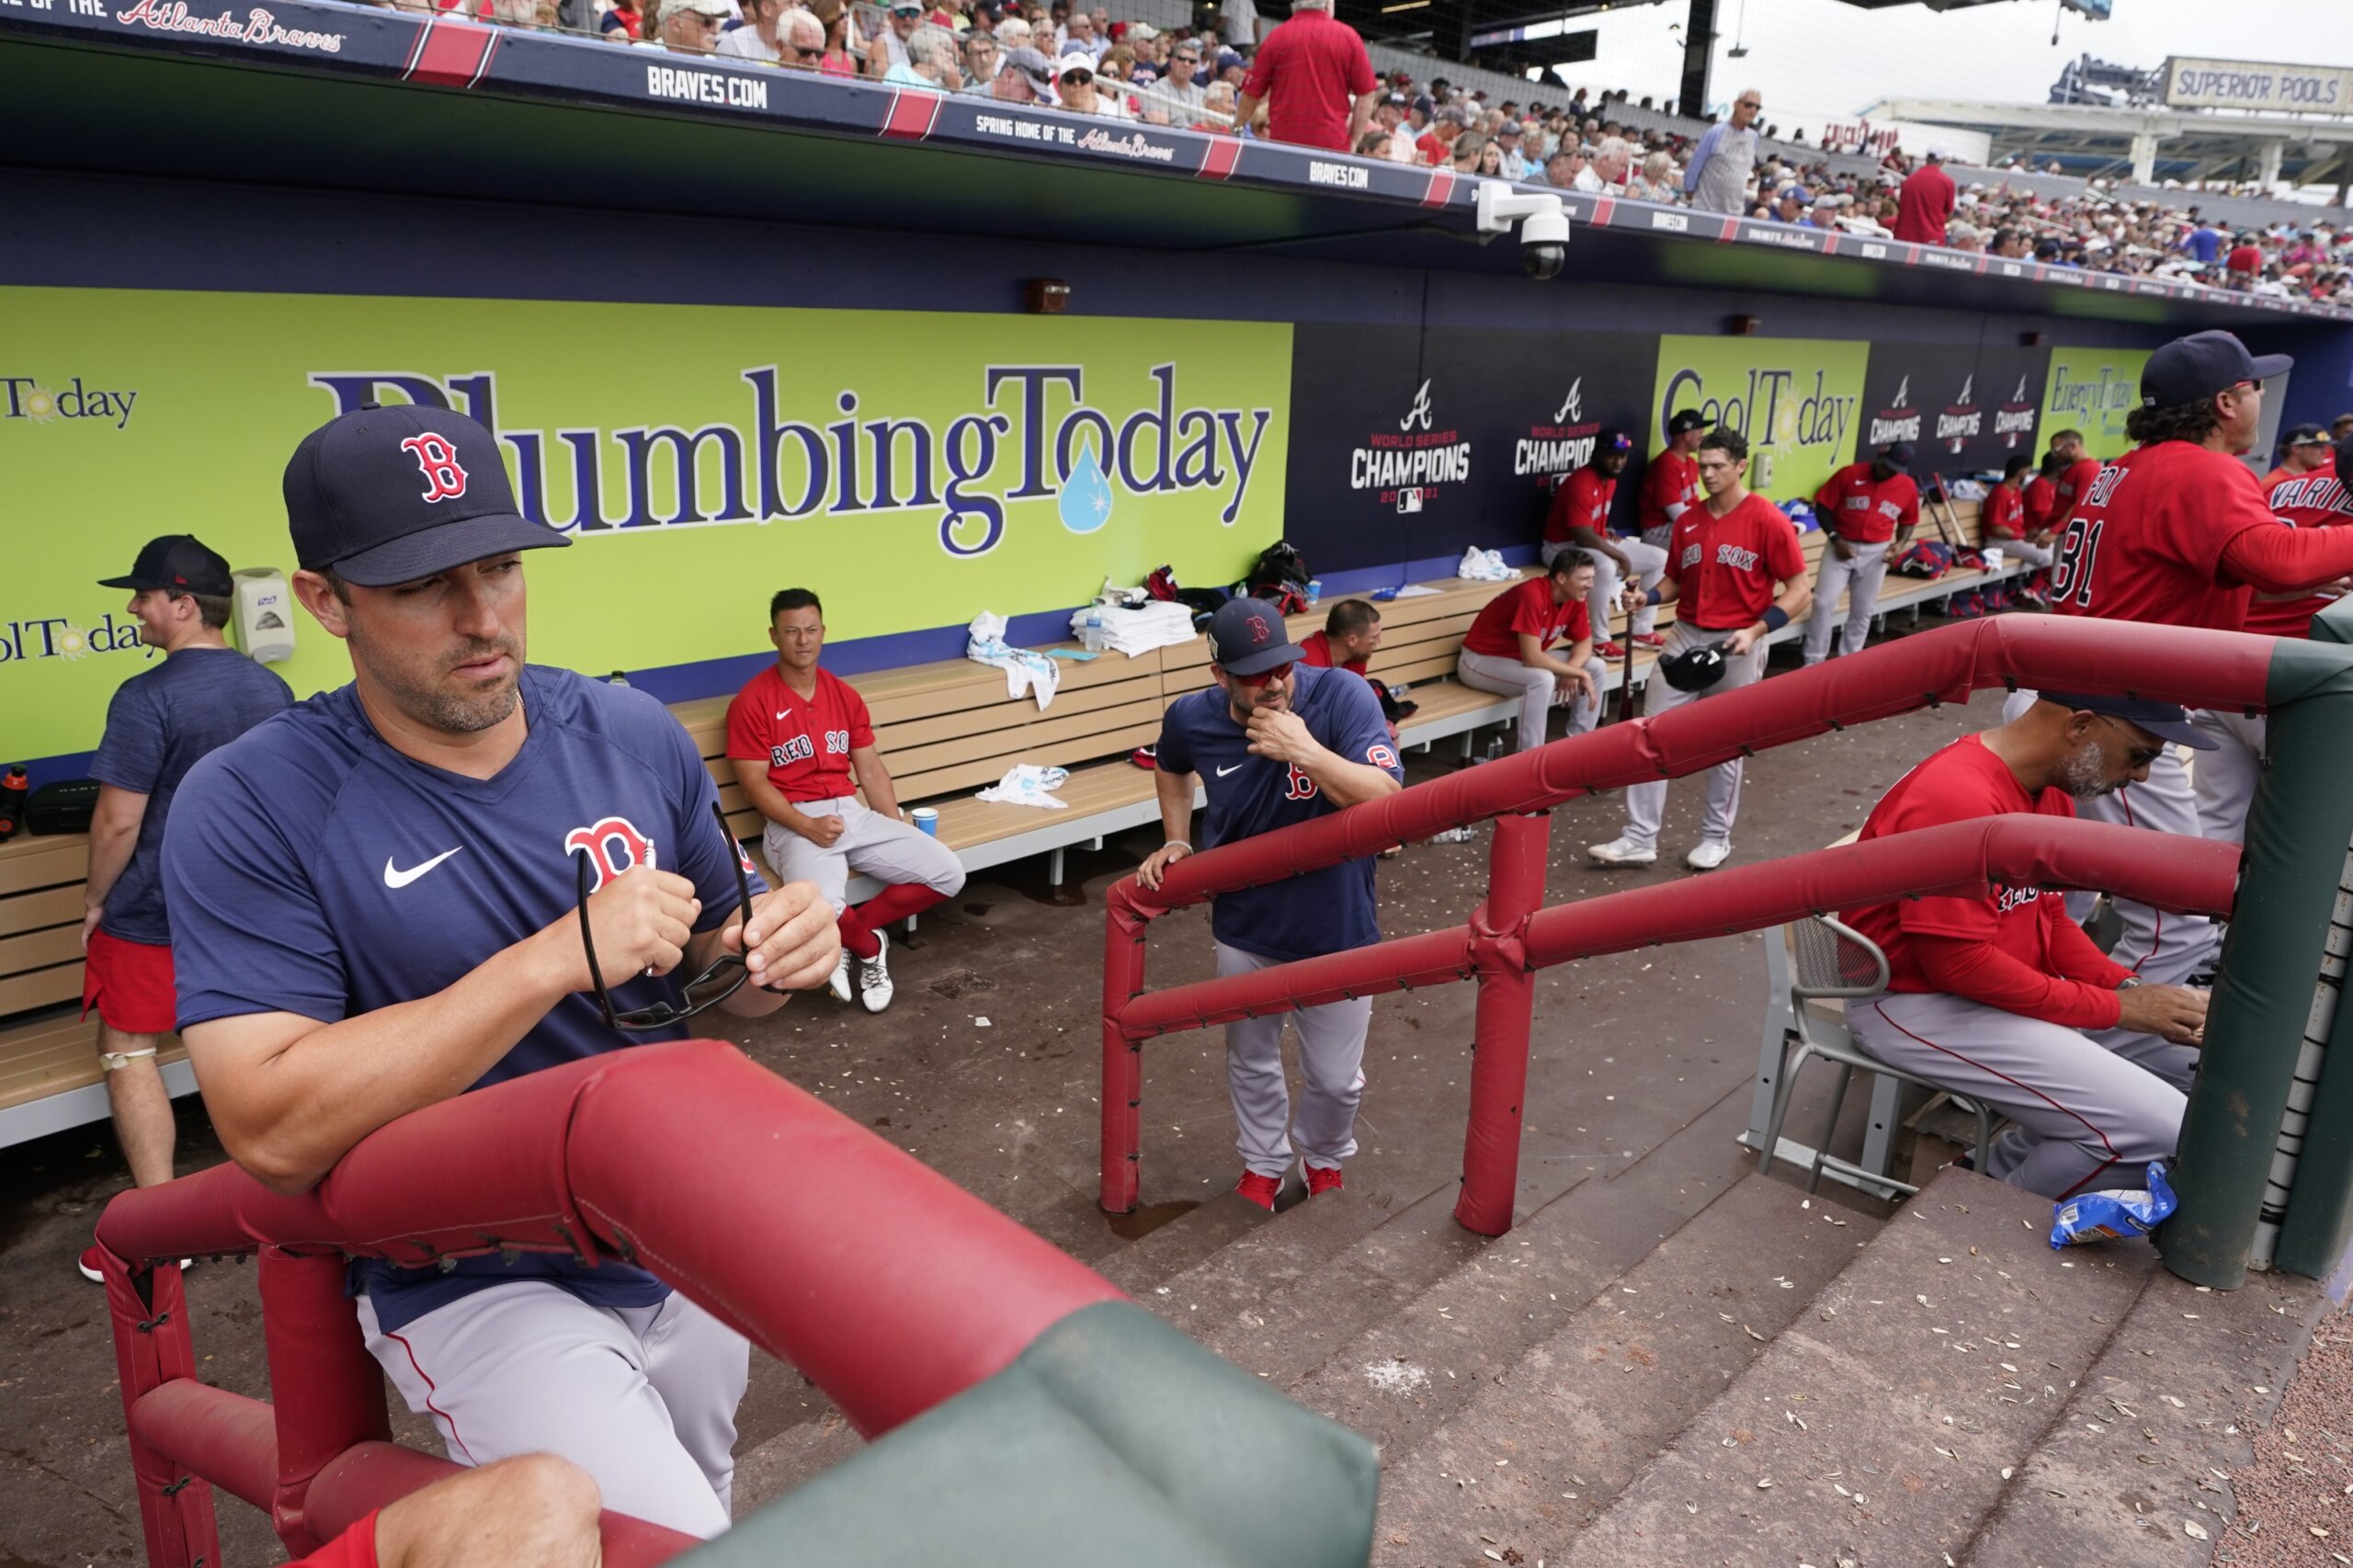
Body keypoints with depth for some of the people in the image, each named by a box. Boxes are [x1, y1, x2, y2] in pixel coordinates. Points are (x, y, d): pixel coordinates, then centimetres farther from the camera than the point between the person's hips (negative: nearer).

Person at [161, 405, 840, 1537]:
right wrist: (560, 958, -32)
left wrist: (769, 956, -19)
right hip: (478, 1285, -4)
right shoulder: (248, 806, -17)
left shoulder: (633, 733, -6)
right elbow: (273, 1132, -25)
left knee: (702, 1512, 26)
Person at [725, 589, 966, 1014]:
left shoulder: (844, 695, 13)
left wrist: (899, 830, 4)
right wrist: (808, 826, -21)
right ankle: (870, 948, 1)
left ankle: (846, 938, 2)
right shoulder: (752, 701, -5)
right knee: (821, 907, -37)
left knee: (948, 873, -9)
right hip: (794, 824, -6)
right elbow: (755, 784, -8)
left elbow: (871, 769, 14)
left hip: (854, 813, 6)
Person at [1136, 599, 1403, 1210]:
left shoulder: (1342, 695, -24)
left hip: (1337, 931, -2)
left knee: (1334, 1078, 13)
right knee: (1251, 1064, 21)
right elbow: (1172, 766, 12)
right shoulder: (1192, 719, -13)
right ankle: (1262, 1165, 49)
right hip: (1245, 932, 2)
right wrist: (1175, 840, 2)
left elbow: (1388, 799, -33)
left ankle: (1323, 1159, 46)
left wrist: (1304, 750, -40)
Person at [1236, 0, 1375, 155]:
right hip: (1332, 143, -1)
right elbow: (1366, 94, 2)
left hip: (1283, 141, 1)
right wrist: (1354, 141, 9)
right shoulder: (1347, 36, 3)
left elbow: (1251, 94, 8)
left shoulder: (1277, 36, 4)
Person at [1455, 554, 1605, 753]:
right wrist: (1580, 673, -28)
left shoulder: (1574, 597, -7)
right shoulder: (1532, 595, -32)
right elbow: (1532, 658, -36)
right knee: (1542, 679, -36)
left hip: (1524, 657, 9)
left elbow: (1584, 642, 4)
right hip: (1481, 660, -8)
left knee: (1597, 668, -2)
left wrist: (1572, 669, -17)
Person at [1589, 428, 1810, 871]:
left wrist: (1756, 631, -20)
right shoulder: (1687, 522, 6)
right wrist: (1649, 597, -6)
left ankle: (1717, 837, 25)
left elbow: (1799, 590, -9)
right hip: (1685, 638, 5)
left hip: (1736, 646, -5)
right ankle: (1640, 838, 6)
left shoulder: (1768, 520, -10)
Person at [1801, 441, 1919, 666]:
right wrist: (1835, 538, -15)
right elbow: (1823, 506, -6)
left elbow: (1909, 521, 14)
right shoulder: (1849, 474, -10)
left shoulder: (1908, 487, 0)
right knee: (1824, 602, -8)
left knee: (1863, 610, 9)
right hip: (1842, 546, -3)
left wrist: (1900, 543, -6)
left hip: (1875, 552, 3)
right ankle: (1814, 661, 1)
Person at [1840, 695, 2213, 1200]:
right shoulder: (1959, 799, -26)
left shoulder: (2052, 789, 5)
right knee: (2161, 1131, -18)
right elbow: (1959, 964, -26)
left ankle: (2002, 1174, 14)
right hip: (1919, 1002, -10)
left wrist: (2128, 987, -5)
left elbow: (2048, 918, 13)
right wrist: (2116, 1007, -18)